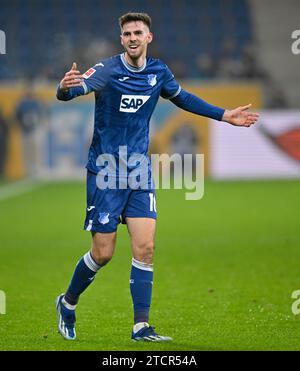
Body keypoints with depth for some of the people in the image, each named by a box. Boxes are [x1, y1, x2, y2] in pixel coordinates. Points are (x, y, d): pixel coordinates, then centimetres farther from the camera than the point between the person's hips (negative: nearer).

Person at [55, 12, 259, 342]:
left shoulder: (158, 72, 3)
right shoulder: (107, 70, -13)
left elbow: (182, 98, 23)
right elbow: (67, 93, -27)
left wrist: (224, 115, 24)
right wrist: (65, 87, -51)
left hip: (139, 172, 4)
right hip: (105, 172, -4)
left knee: (145, 247, -7)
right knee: (103, 253, -2)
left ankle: (141, 327, -4)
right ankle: (67, 303, 24)